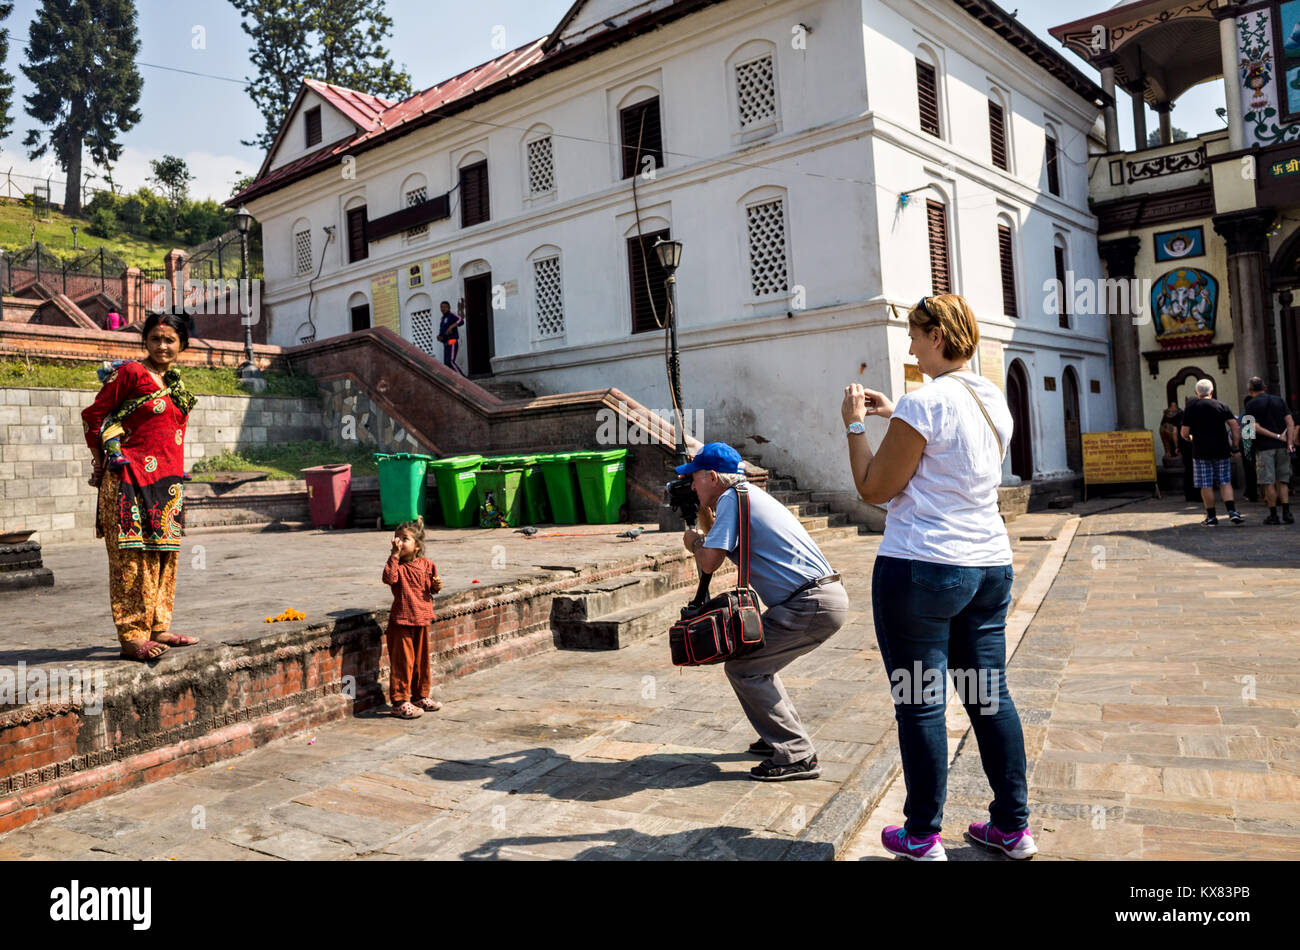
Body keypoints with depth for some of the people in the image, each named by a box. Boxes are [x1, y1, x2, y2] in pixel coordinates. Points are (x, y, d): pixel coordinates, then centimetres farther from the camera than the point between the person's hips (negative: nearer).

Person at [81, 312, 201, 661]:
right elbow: (93, 416, -4)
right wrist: (103, 464, 0)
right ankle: (131, 637, -2)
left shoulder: (175, 384, 15)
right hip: (131, 479, -7)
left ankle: (158, 628, 19)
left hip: (168, 481, 7)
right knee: (132, 557, -6)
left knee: (163, 554, 10)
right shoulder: (130, 373, -5)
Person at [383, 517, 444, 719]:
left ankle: (421, 696, 30)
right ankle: (399, 701, 7)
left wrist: (437, 585, -6)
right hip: (401, 621, -5)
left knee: (422, 660, 15)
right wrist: (394, 555, -28)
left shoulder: (427, 565, 4)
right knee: (402, 662, -2)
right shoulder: (397, 565, -8)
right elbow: (389, 578, -30)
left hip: (422, 620, 5)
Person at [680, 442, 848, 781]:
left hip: (813, 604, -10)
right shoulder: (750, 494, 21)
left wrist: (694, 542, 8)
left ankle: (797, 757, -4)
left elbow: (709, 562, -12)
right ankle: (786, 736, 26)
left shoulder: (731, 498, -7)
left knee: (741, 667, -6)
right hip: (826, 597, 10)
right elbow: (729, 545, 32)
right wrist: (705, 514, 29)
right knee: (755, 660, 20)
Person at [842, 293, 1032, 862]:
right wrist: (894, 416, 22)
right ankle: (1013, 828, 25)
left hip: (922, 569, -8)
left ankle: (921, 837, 15)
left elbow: (875, 489, -10)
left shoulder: (925, 401, -15)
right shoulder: (994, 400, 11)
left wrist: (855, 424, 0)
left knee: (920, 703, 3)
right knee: (990, 695, 14)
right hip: (990, 565, 8)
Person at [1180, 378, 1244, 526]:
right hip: (1221, 450, 2)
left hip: (1200, 451, -2)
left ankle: (1211, 517, 7)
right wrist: (1236, 447, 2)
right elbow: (1235, 426, -4)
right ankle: (1232, 512, -5)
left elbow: (1184, 433, -5)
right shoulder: (1221, 406, 3)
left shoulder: (1190, 408, -1)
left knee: (1206, 485, 3)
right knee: (1225, 482, 9)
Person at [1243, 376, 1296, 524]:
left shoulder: (1251, 404, -2)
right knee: (1282, 481, 10)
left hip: (1264, 447, -4)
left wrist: (1277, 436, -8)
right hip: (1282, 446, 4)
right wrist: (1290, 442, -5)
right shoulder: (1278, 400, 10)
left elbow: (1256, 427, -12)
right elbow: (1290, 422, 1)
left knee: (1269, 482, 0)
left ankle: (1273, 515, 2)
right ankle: (1287, 513, 3)